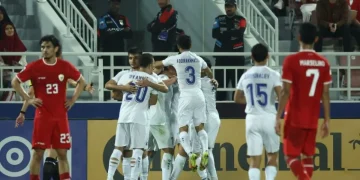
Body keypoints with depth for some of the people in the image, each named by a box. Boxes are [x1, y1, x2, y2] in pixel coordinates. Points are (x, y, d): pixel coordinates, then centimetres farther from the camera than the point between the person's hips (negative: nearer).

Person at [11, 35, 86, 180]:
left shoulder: (65, 66, 1)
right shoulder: (34, 67, -5)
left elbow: (81, 82, 16)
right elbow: (15, 82, 3)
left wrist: (73, 99, 5)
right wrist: (28, 99, -4)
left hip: (61, 117, 2)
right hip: (42, 117, -2)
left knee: (62, 153, 2)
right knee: (38, 152, -2)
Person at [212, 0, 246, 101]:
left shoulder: (240, 20, 4)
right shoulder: (219, 19, 10)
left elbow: (239, 33, -15)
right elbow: (215, 34, -4)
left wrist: (224, 33, -10)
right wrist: (232, 33, -10)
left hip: (237, 56, -2)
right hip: (222, 55, 2)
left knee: (237, 82, -3)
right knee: (221, 82, 0)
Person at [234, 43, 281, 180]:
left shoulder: (245, 76, 8)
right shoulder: (273, 75, -6)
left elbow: (237, 99, 18)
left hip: (252, 119, 2)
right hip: (269, 118, -2)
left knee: (255, 160, 2)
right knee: (272, 156, 13)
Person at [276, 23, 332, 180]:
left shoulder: (291, 61, -10)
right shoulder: (323, 63, 2)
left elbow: (285, 92, -13)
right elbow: (325, 94, 4)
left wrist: (278, 117, -8)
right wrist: (327, 121, 10)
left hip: (295, 119, -4)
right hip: (313, 120, 4)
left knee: (291, 156, 1)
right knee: (308, 156, 13)